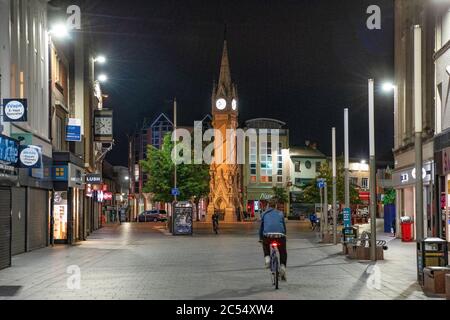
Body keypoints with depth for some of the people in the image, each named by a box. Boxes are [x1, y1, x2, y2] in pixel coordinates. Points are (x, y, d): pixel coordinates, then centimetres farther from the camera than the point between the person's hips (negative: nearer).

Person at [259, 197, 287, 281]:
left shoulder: (264, 214, 20)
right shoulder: (280, 214, 20)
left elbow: (261, 227, 23)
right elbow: (284, 226, 23)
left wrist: (260, 238, 33)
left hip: (268, 235, 0)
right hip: (280, 235, 0)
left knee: (265, 246, 34)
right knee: (283, 253, 21)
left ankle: (267, 258, 10)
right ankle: (283, 266, 0)